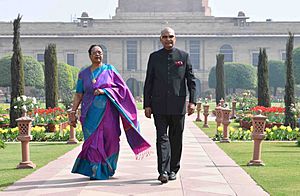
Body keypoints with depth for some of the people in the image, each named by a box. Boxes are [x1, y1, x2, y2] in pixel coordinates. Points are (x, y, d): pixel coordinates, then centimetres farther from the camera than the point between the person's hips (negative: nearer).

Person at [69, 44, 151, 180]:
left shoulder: (109, 69, 6)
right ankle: (95, 171, 4)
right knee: (93, 140, -5)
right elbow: (78, 95, 7)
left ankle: (106, 169, 19)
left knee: (109, 139, 1)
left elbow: (121, 87, 0)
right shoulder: (83, 74, 9)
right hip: (91, 112, 0)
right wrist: (73, 112, -1)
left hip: (108, 111, 0)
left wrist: (104, 91, -12)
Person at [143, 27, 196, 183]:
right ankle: (163, 171, -13)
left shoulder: (183, 56, 6)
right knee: (162, 137, -8)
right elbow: (148, 82, 7)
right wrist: (147, 105, 1)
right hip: (159, 106, 0)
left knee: (176, 139, 8)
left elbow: (191, 80, 5)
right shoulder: (154, 57, 7)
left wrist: (192, 101, -6)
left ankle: (173, 170, 19)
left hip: (178, 105, 1)